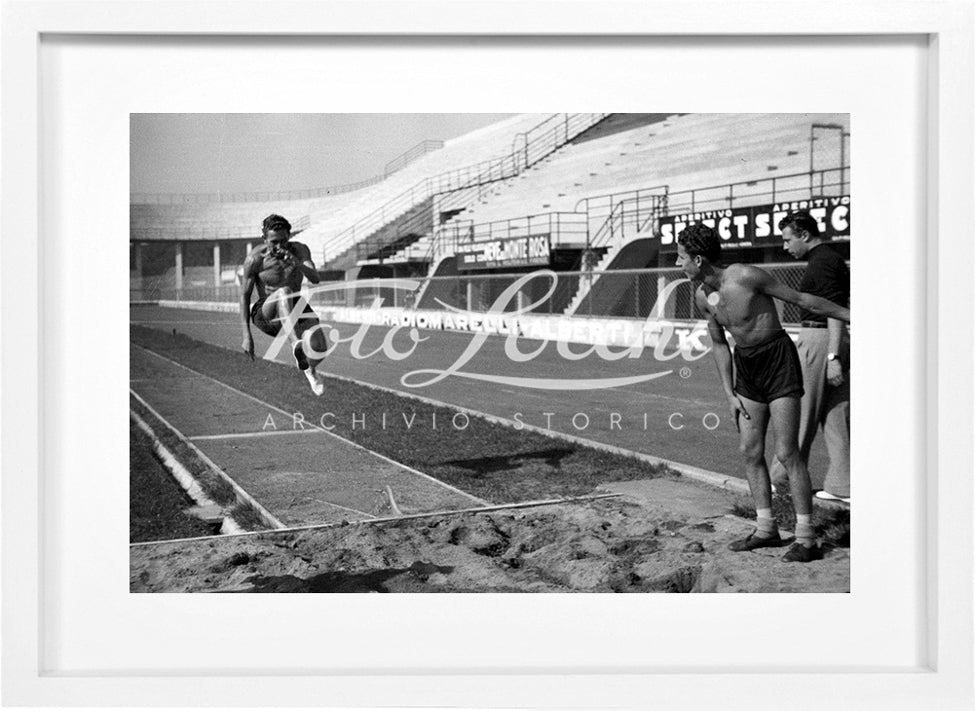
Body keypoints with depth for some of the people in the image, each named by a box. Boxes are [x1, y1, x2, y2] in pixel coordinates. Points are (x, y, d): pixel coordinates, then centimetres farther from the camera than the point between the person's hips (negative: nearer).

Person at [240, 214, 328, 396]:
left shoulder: (299, 250, -8)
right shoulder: (255, 259, -14)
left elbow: (315, 279, -22)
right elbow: (244, 295, -7)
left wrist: (297, 264, -43)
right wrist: (246, 335, -12)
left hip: (295, 308, 3)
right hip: (265, 313, -3)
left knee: (319, 348, -20)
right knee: (284, 292, -37)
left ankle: (309, 369, 19)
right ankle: (296, 344, -54)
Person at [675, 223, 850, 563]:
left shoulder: (746, 276, -21)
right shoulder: (701, 296, 0)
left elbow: (801, 299, -13)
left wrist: (852, 316, -7)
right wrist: (729, 394, 8)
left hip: (778, 360, -7)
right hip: (746, 368, 7)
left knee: (786, 452, -9)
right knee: (749, 451, 7)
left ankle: (806, 538, -2)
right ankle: (766, 528, 19)